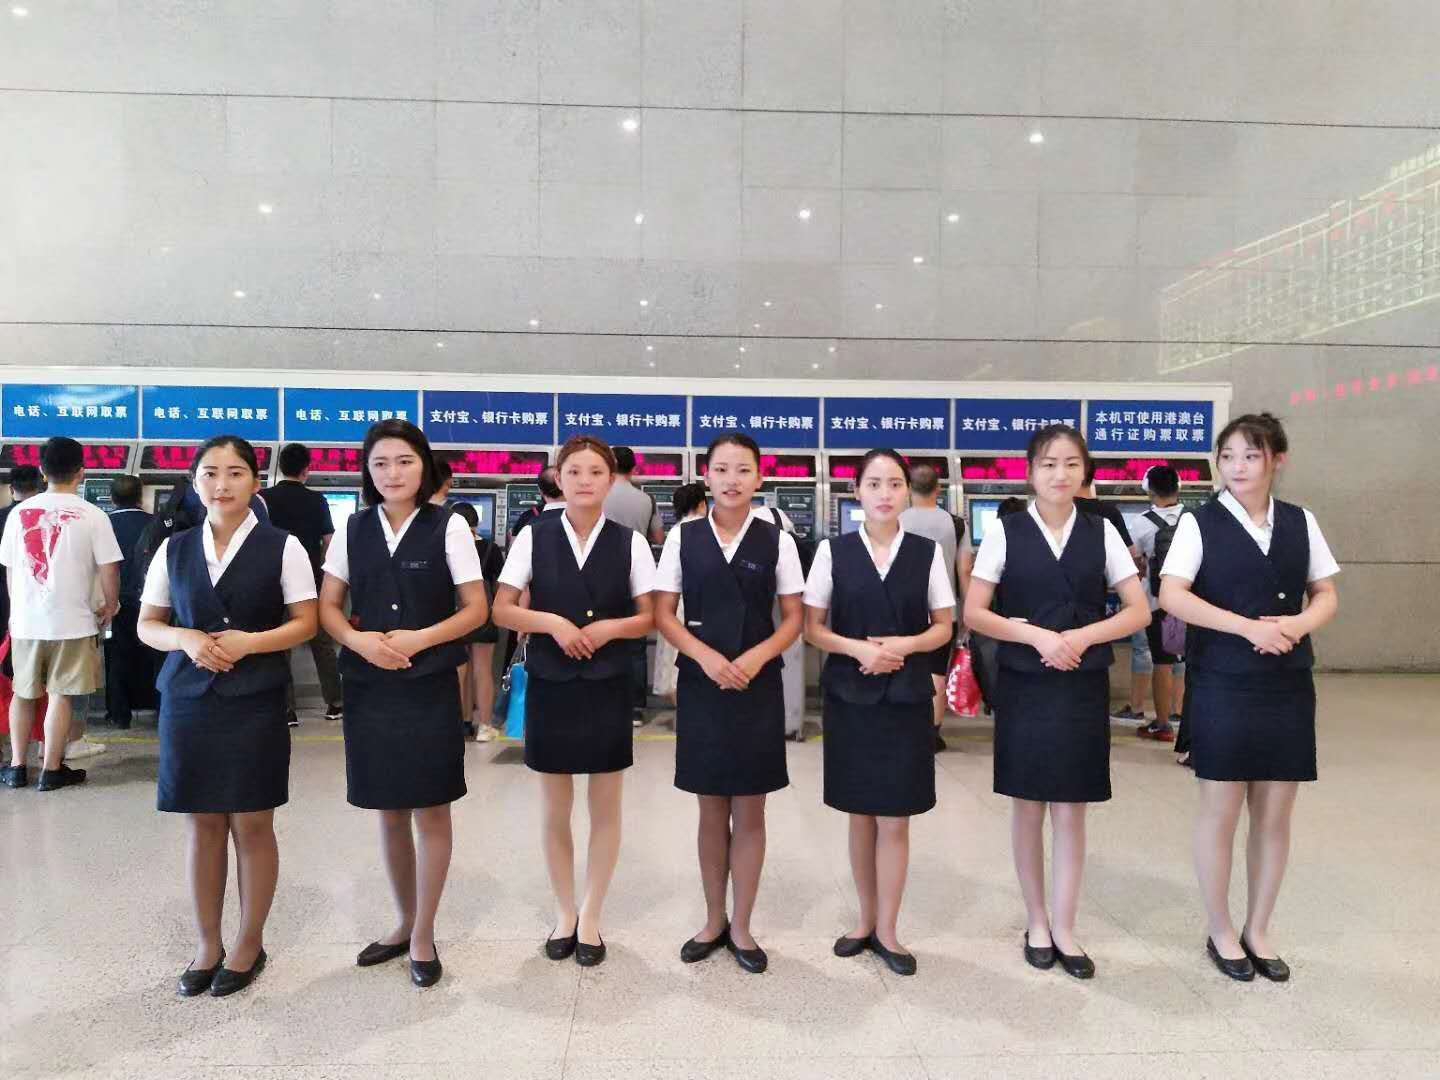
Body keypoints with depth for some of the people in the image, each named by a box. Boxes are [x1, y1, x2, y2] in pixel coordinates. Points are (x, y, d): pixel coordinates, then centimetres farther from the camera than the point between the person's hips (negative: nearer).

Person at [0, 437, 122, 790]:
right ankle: (52, 769, 11)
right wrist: (110, 606, 6)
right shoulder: (91, 515, -9)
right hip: (71, 620, -4)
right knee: (61, 695, 5)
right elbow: (109, 569, -10)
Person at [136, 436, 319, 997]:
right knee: (202, 824, 10)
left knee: (251, 825, 5)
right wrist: (187, 638, -11)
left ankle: (250, 944, 23)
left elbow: (305, 623, -3)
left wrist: (248, 642, -18)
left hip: (255, 702, -3)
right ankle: (207, 945, 26)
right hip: (188, 699, 3)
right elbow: (147, 624, 10)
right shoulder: (174, 548, 6)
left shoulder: (281, 547, -3)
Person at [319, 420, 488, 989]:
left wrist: (418, 639, -17)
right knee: (390, 813, 14)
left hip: (429, 686, -3)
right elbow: (327, 607, 8)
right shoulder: (353, 529, 5)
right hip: (369, 686, 3)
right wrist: (362, 640, -11)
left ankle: (423, 935, 22)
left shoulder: (448, 527, -5)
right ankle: (404, 921, 34)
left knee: (430, 811, 5)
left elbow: (476, 609, -4)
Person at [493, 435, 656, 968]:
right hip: (549, 685, 0)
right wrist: (552, 622, -17)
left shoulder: (629, 542, -3)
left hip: (607, 687, 0)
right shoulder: (534, 536, -3)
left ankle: (591, 917, 28)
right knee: (555, 811, 13)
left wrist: (607, 628, -16)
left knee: (605, 809, 10)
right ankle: (564, 913, 33)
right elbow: (501, 610, -1)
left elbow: (650, 618, 2)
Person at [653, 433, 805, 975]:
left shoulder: (776, 539, -1)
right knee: (711, 812, 11)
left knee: (749, 813, 7)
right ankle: (713, 921, 28)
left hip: (758, 686, 0)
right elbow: (663, 614, 1)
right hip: (700, 684, 1)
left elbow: (794, 618, 2)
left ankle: (741, 927, 23)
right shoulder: (683, 536, 1)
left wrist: (755, 658, -14)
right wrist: (706, 656, -13)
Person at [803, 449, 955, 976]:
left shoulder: (929, 552, 1)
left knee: (895, 819, 4)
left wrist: (904, 644, -14)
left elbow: (944, 627, 5)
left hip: (906, 696, 0)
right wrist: (858, 648, -16)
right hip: (849, 695, 0)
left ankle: (887, 930, 18)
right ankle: (866, 920, 28)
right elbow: (812, 627, 1)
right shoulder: (833, 551, 0)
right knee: (860, 815, 11)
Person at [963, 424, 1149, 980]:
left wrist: (1081, 636, -13)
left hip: (1083, 687, 1)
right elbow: (974, 613, -4)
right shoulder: (1005, 531, -2)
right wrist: (1036, 635, -16)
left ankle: (1063, 928, 21)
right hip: (1024, 685, -1)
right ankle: (1036, 922, 26)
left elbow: (1139, 611, 2)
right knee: (1028, 807, 8)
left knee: (1070, 811, 7)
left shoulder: (1101, 532, 3)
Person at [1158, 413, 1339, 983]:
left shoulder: (1301, 523, 6)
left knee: (1275, 814, 11)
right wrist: (1248, 626, -21)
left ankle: (1257, 931, 28)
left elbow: (1327, 595, 11)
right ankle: (1221, 933, 22)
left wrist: (1298, 623, -11)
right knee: (1220, 811, 5)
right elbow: (1172, 596, -13)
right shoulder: (1200, 523, -5)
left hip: (1288, 687, 4)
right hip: (1221, 686, -4)